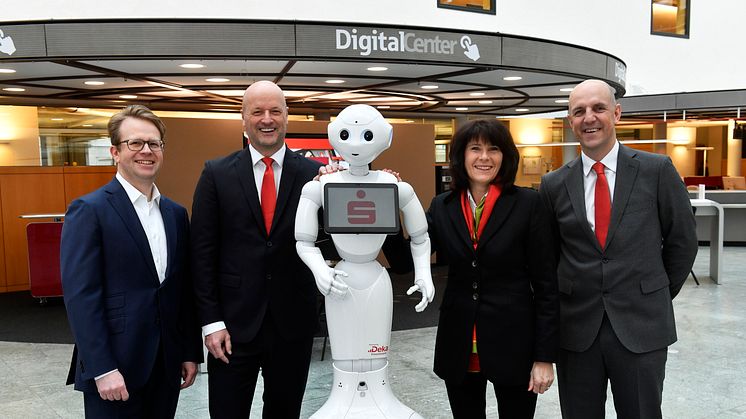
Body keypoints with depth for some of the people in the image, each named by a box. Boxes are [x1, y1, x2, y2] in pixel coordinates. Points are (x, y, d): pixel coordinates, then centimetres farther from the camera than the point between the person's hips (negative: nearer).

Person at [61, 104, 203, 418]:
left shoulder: (176, 213, 9)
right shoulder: (89, 210, -9)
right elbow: (80, 295, -14)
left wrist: (191, 352, 10)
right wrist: (103, 369, -17)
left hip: (166, 365, 5)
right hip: (113, 369, -5)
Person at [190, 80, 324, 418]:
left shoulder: (313, 173, -1)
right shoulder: (217, 174, -2)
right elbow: (202, 253, -2)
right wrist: (211, 321, -6)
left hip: (294, 323, 1)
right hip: (234, 324, -1)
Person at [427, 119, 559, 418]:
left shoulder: (528, 204, -8)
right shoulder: (442, 207, 2)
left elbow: (546, 283, -7)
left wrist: (544, 356, -9)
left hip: (513, 342, -3)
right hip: (458, 345, 3)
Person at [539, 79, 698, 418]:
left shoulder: (657, 170, -3)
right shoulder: (554, 185, 1)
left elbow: (682, 241, 5)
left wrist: (657, 296, 10)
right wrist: (566, 298, 6)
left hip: (641, 327, -1)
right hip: (576, 328, 2)